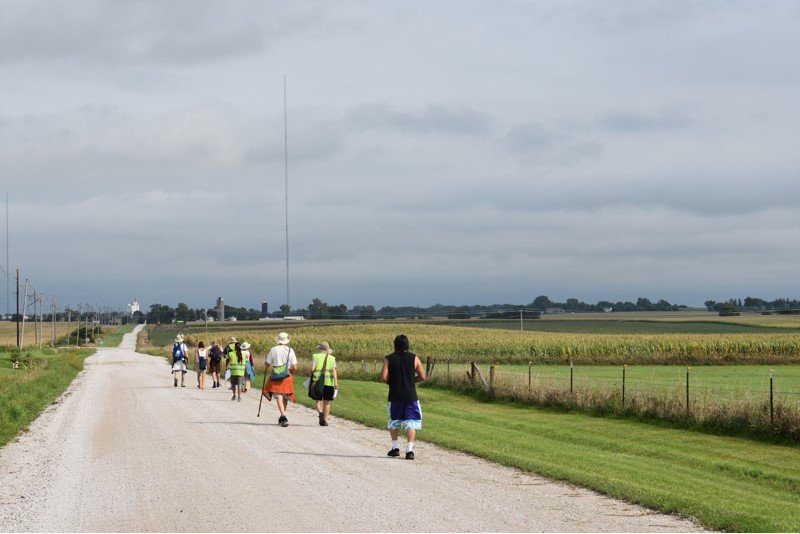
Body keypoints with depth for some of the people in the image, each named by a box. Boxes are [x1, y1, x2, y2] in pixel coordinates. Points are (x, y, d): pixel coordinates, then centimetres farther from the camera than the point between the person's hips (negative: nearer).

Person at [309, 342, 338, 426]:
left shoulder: (315, 356, 2)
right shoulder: (331, 358, 5)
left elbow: (312, 368, -7)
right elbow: (334, 370, -5)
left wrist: (311, 375, 13)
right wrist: (335, 382, -10)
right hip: (329, 381, 0)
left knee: (318, 400, 7)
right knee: (327, 402, 9)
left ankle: (320, 412, -21)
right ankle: (325, 420, 8)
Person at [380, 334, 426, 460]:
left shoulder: (389, 359, -2)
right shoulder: (414, 358, -1)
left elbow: (383, 377, -11)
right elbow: (422, 377, -1)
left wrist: (391, 382, 8)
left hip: (395, 396, 1)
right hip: (411, 396, -1)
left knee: (394, 422, 19)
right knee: (411, 422, 1)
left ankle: (395, 447, 22)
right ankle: (409, 449, -9)